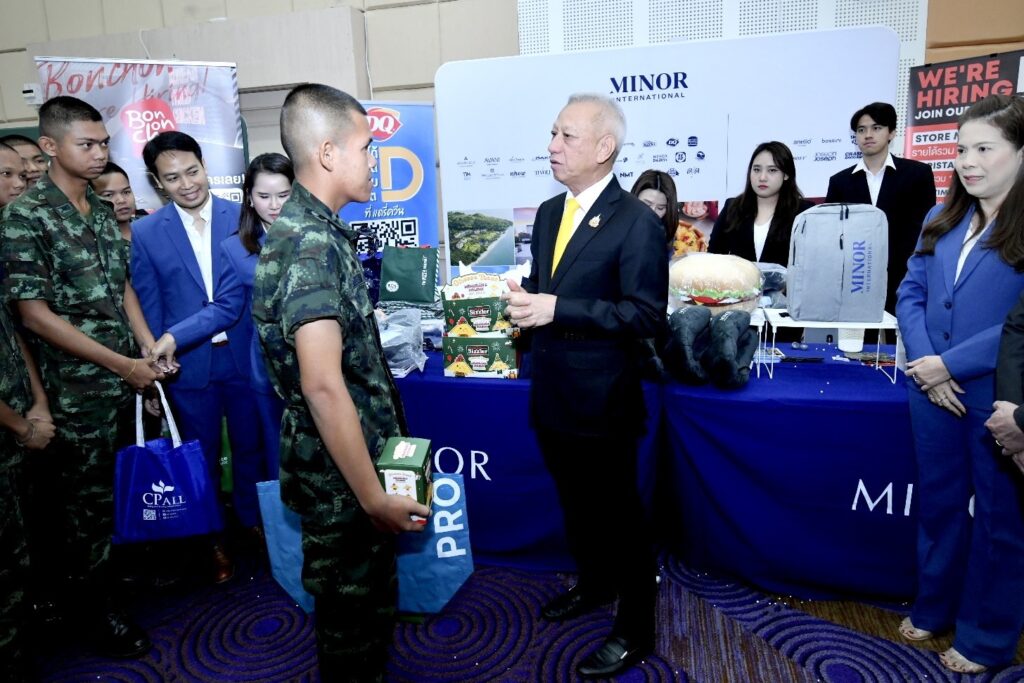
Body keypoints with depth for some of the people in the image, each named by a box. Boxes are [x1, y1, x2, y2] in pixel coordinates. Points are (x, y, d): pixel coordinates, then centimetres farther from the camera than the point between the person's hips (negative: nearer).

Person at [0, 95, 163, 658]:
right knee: (90, 499, 8)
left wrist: (147, 348, 2)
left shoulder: (101, 210, 8)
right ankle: (97, 610, 25)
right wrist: (122, 364, -15)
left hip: (125, 376, 6)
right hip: (78, 387, -6)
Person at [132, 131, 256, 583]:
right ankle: (211, 540, 33)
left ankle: (254, 524, 38)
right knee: (201, 458, 15)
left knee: (250, 449, 16)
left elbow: (238, 298, -7)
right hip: (187, 365, 1)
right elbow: (148, 309, 1)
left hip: (243, 358, 0)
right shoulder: (145, 232, -1)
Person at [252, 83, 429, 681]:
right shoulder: (310, 245, -23)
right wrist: (374, 497, -24)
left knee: (370, 603, 25)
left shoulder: (318, 231, 8)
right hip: (341, 476, -9)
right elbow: (323, 385, -29)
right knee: (353, 616, 12)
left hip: (358, 462, 9)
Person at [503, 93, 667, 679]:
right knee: (576, 505, 24)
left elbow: (648, 316, -20)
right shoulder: (550, 211, 9)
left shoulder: (637, 222, -15)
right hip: (552, 393, 7)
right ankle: (595, 585, 48)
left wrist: (558, 309, -25)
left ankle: (635, 630, 29)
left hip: (602, 399, -7)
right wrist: (525, 298, -6)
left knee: (620, 514, 9)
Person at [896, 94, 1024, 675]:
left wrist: (951, 363, -19)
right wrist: (926, 365, -9)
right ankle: (934, 607, 38)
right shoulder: (942, 219, 7)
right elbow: (910, 293, 5)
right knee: (939, 502, 18)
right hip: (934, 389, 5)